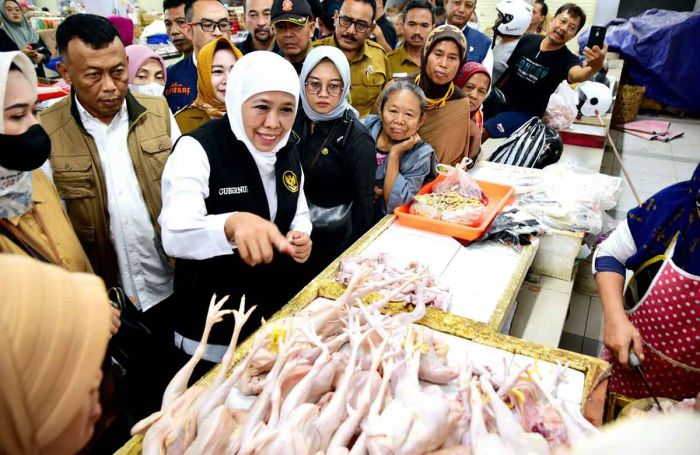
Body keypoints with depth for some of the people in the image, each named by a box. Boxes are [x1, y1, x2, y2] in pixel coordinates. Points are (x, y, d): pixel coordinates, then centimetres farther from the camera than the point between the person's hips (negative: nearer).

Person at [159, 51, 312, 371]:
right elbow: (174, 237, -35)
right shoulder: (198, 149, -21)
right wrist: (233, 224, -55)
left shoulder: (287, 150, -2)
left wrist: (299, 239, -11)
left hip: (277, 315, 6)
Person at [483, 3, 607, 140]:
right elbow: (509, 70, 9)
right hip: (500, 102, 5)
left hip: (524, 113, -5)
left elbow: (576, 75, -40)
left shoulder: (567, 59, -16)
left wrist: (594, 68, -62)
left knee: (480, 132, -24)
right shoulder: (527, 40, -4)